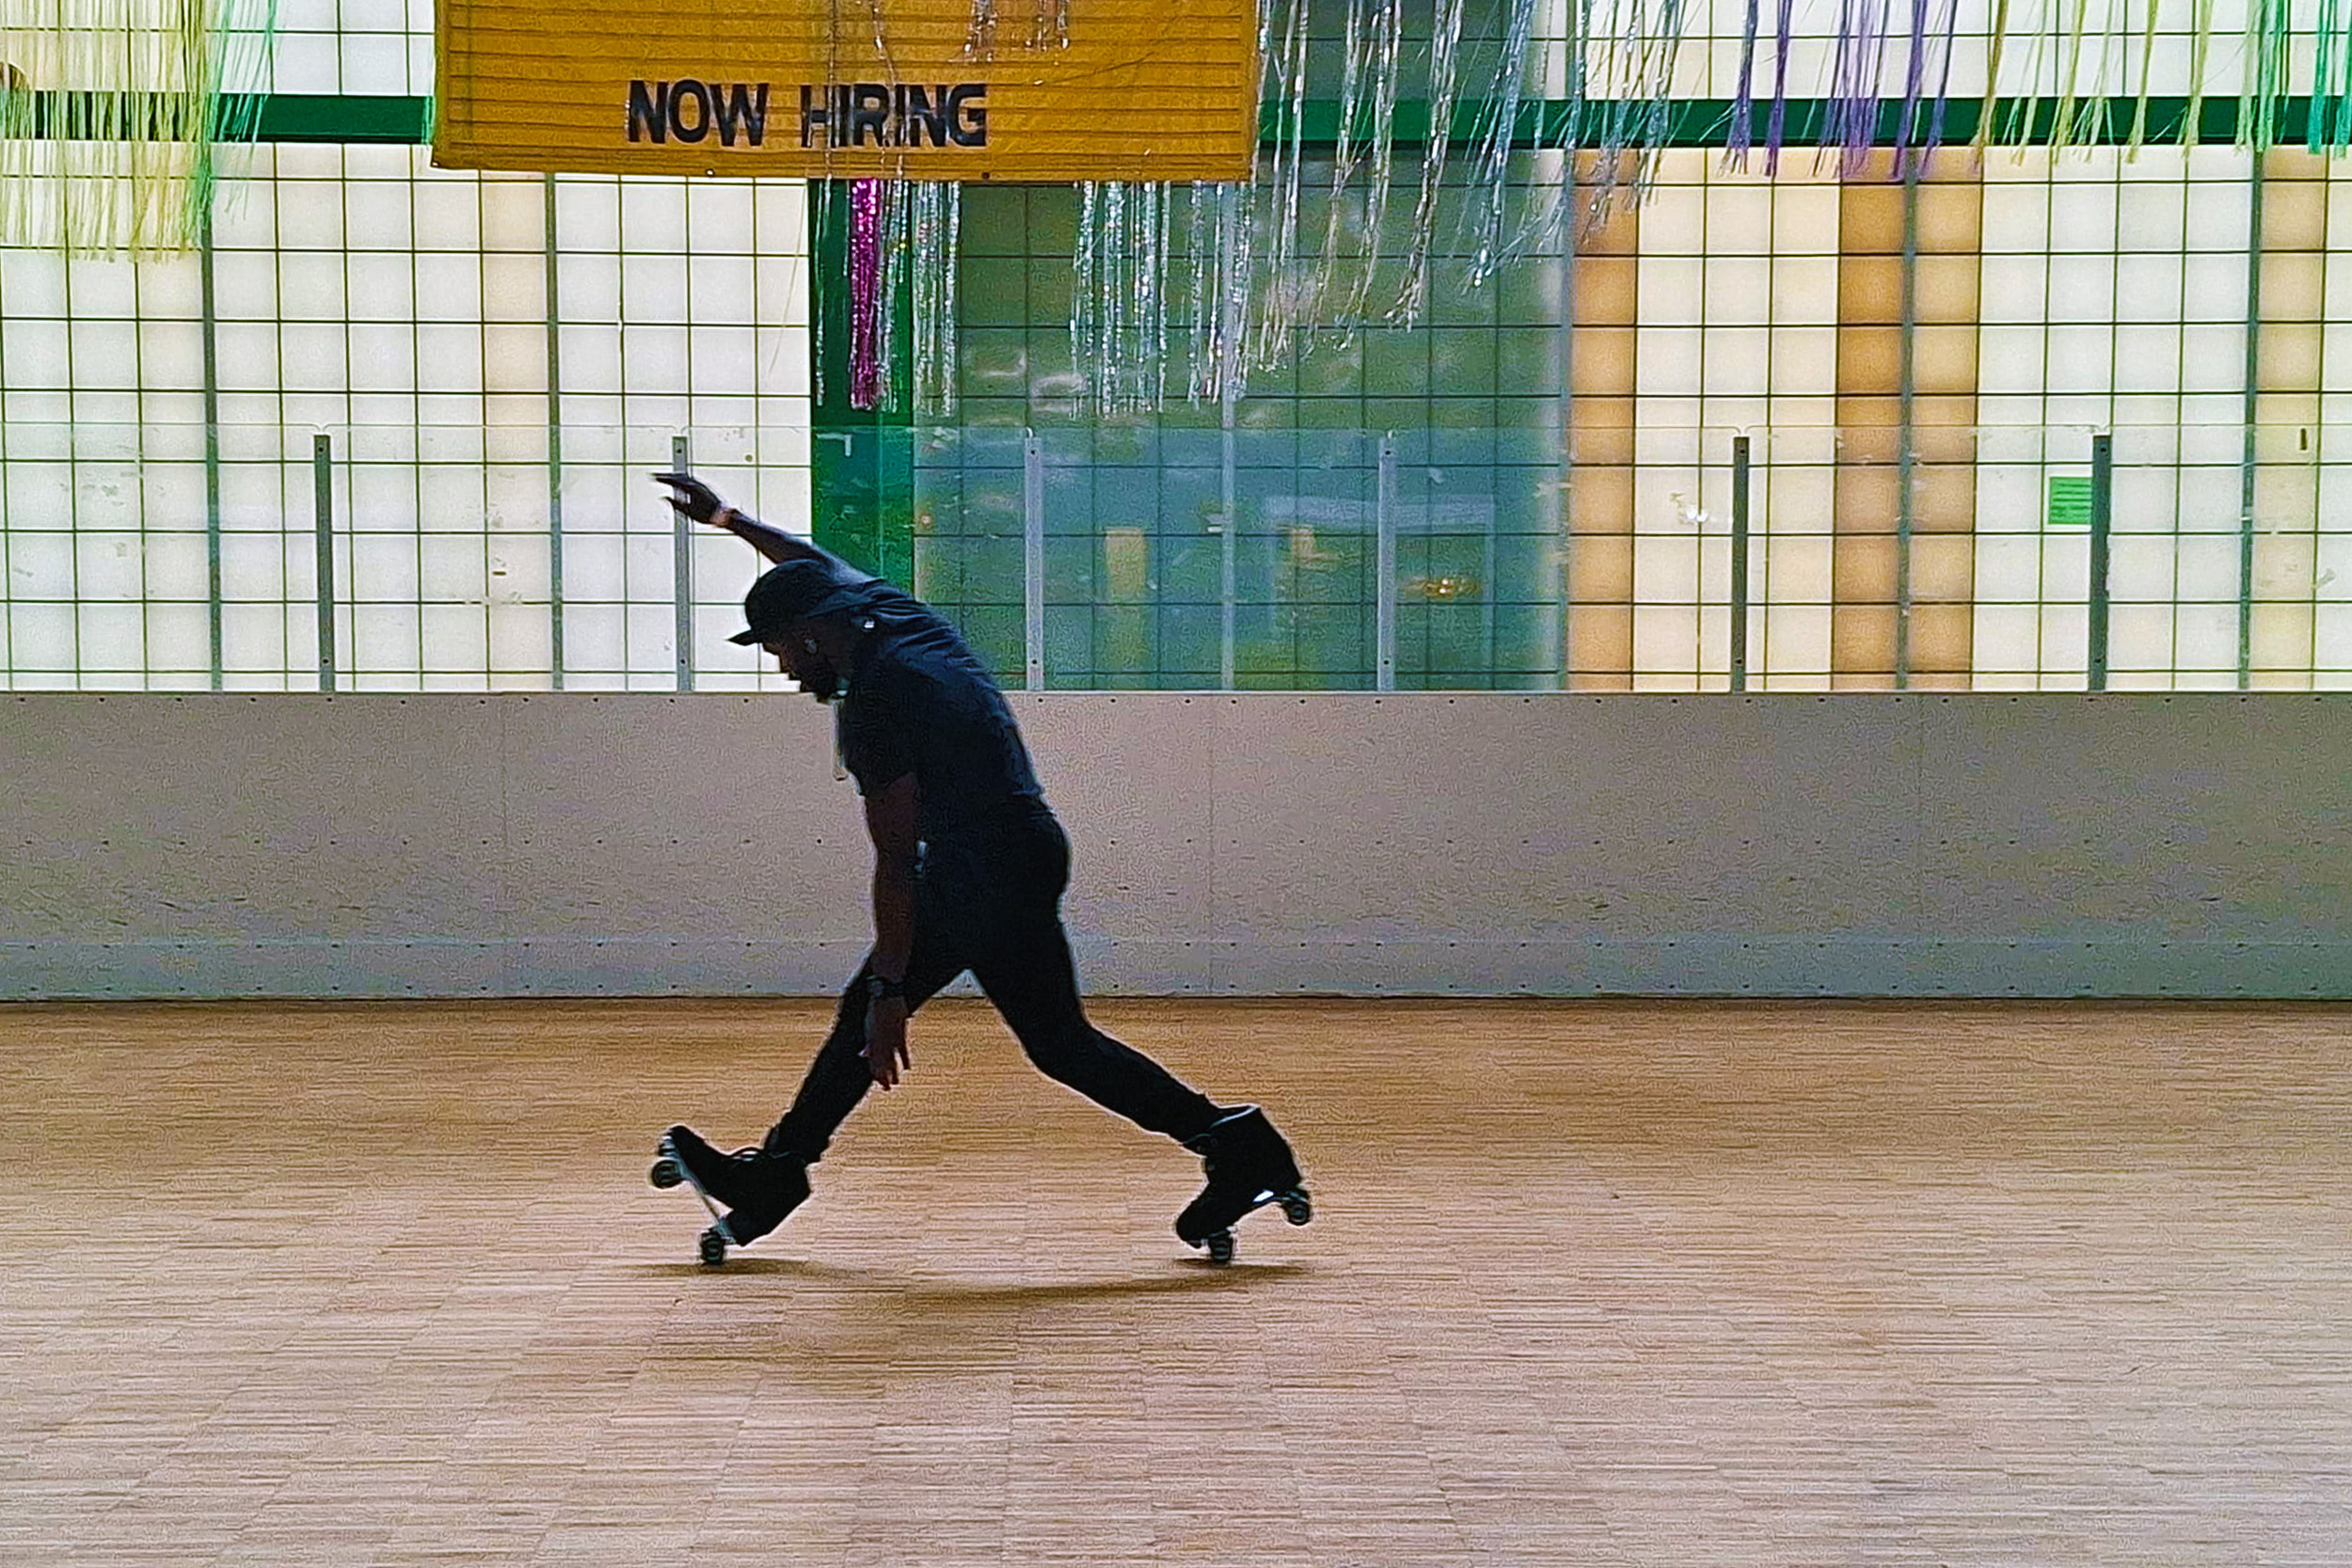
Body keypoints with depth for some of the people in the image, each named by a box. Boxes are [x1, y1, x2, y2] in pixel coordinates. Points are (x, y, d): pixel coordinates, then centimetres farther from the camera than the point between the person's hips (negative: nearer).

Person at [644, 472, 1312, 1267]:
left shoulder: (874, 705, -20)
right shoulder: (898, 618, 5)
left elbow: (897, 863, -19)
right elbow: (817, 566, 27)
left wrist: (891, 993, -15)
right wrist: (728, 518, 36)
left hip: (997, 869, -10)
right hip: (1003, 854, 10)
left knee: (1060, 1042, -6)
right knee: (865, 1006, 13)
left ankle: (1239, 1150, 0)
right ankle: (770, 1179, 21)